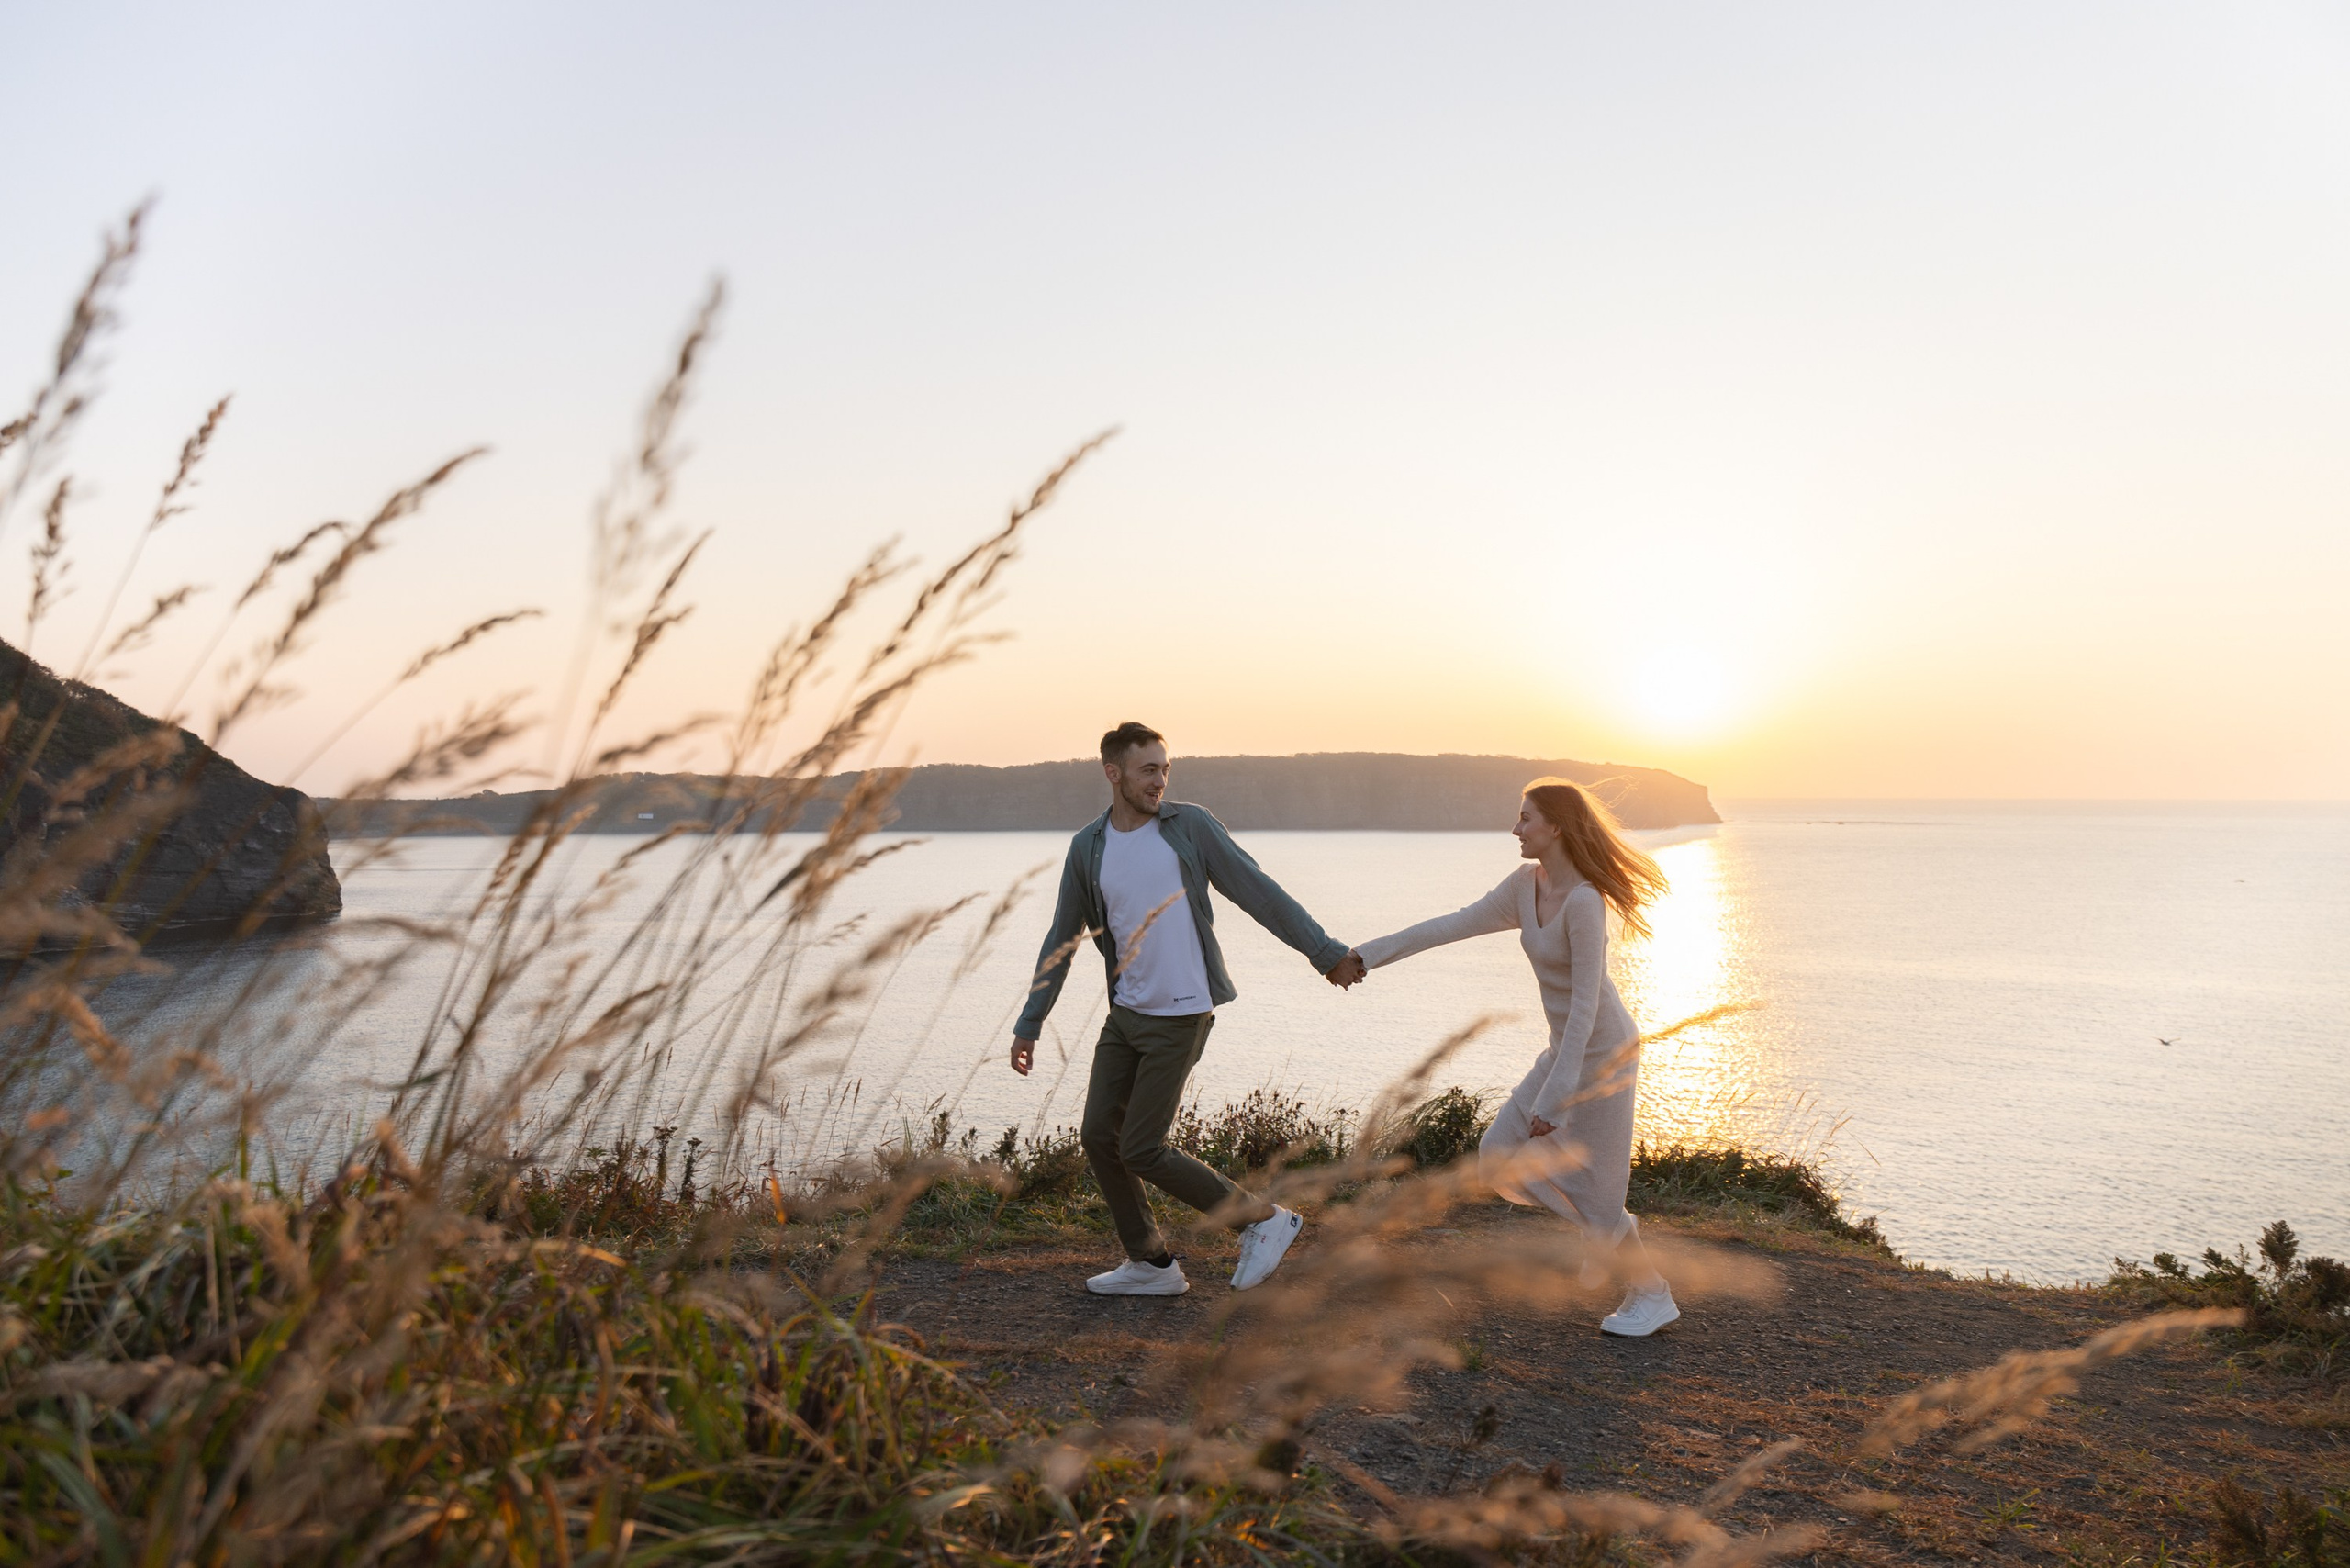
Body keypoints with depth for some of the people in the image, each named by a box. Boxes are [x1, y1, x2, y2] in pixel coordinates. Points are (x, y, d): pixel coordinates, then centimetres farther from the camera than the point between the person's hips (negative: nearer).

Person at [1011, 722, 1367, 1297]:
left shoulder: (1190, 826, -7)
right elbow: (1061, 942, 10)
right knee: (1099, 1136, 4)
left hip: (1180, 1018, -5)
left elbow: (1258, 892, -5)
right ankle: (1151, 1265, 19)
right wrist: (1029, 1025, 10)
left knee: (1141, 1151, -6)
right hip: (1126, 1013, 6)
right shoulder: (1087, 848, 3)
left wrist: (1326, 952, -7)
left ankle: (1264, 1220, 8)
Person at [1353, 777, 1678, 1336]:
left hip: (1603, 1053, -9)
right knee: (1499, 1158, 7)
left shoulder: (1584, 902, -25)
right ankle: (1611, 1229, 23)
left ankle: (1651, 1295, 23)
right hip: (1566, 1048, 9)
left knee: (1592, 1190, 1)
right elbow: (1456, 925, 5)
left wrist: (1553, 1098, -24)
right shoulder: (1526, 883, 1)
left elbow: (1586, 1003, -26)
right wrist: (1370, 953, 2)